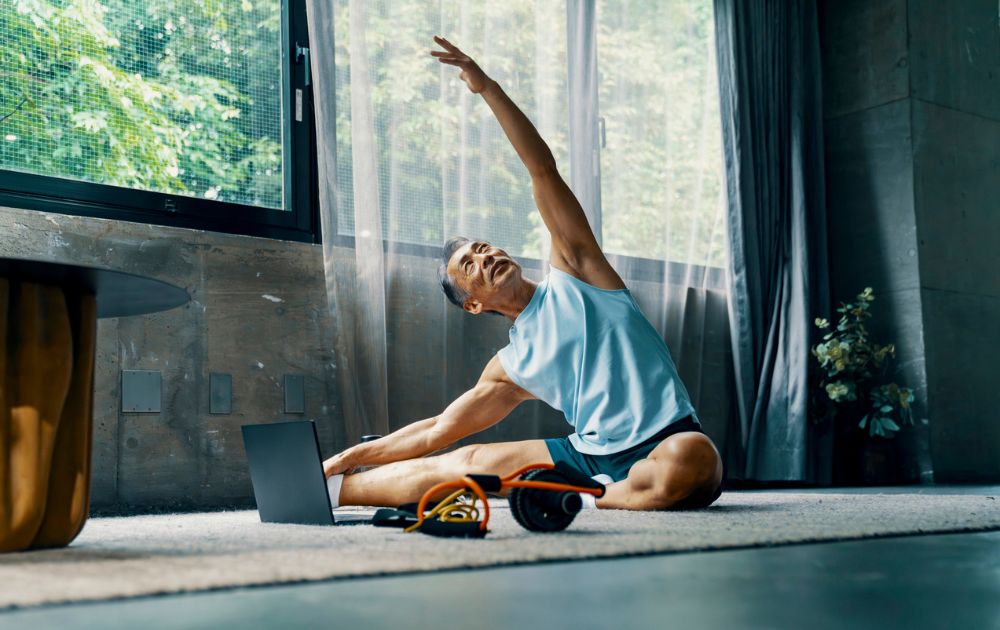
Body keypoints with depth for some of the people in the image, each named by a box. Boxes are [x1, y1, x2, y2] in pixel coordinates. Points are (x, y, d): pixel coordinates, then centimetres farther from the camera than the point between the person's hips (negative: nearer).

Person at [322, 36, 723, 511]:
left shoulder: (571, 271, 7)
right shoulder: (510, 367, 16)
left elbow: (543, 170, -1)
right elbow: (438, 430, 21)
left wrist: (487, 87, -5)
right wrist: (355, 454, 16)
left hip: (666, 440, -4)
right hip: (590, 454, 4)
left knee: (694, 459, -39)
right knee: (463, 461, -6)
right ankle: (331, 488, 6)